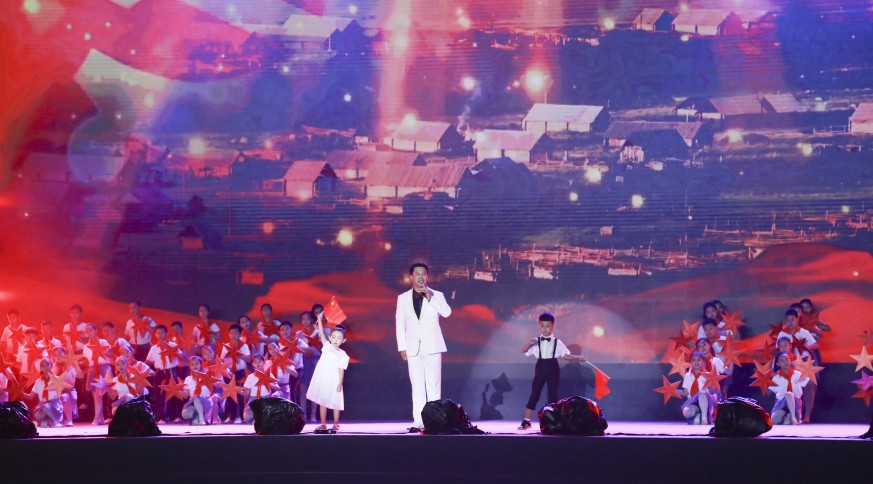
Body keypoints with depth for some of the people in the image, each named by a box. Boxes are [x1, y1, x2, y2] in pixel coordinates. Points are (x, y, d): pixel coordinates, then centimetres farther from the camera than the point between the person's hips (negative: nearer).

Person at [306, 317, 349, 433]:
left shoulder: (343, 356, -4)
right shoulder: (327, 346, 2)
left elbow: (342, 371, -7)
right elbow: (321, 334, -5)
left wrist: (340, 384, -14)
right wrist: (320, 319, -14)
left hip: (334, 382, -3)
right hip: (321, 380, 3)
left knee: (335, 403, 4)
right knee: (322, 402, 8)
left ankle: (336, 424, 15)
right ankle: (323, 424, 14)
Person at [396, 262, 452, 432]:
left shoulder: (436, 295, 3)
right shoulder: (403, 298, 9)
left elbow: (447, 312, -14)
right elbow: (400, 324, 9)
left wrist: (429, 297, -19)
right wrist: (402, 347, 4)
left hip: (432, 347, -2)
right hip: (413, 348, 2)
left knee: (433, 385, -3)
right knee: (417, 387, 1)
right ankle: (418, 421, 1)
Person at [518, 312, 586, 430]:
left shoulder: (557, 342, 1)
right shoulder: (536, 341, 2)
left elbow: (566, 356, 1)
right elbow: (523, 350, -3)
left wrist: (578, 358, -13)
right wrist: (529, 343, -21)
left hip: (553, 368, 0)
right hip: (541, 368, 0)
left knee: (553, 394, 3)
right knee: (534, 393, -1)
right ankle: (526, 421, 3)